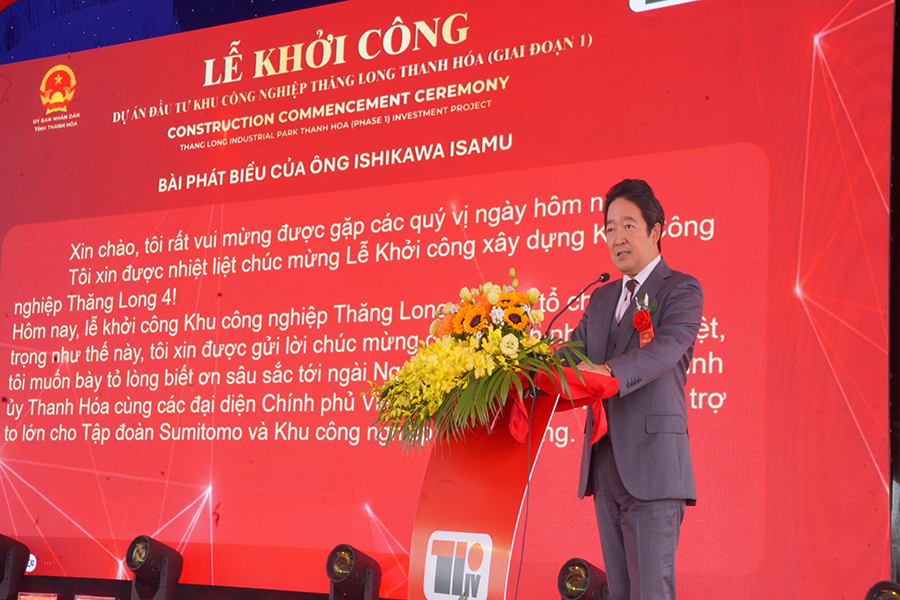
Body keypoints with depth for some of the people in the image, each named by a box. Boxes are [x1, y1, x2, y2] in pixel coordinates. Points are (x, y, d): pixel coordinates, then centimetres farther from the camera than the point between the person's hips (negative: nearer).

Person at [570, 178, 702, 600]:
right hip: (604, 464, 7)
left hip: (652, 465, -7)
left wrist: (607, 372, -36)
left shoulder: (681, 290, -2)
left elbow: (665, 349, -20)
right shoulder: (601, 299, 21)